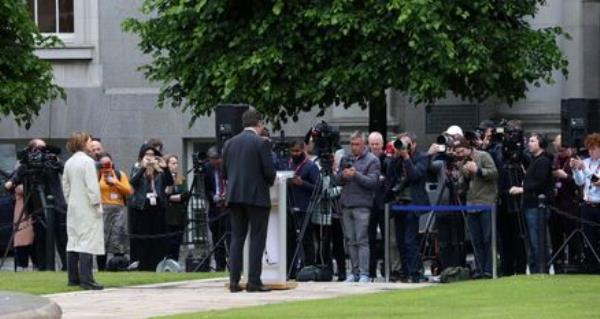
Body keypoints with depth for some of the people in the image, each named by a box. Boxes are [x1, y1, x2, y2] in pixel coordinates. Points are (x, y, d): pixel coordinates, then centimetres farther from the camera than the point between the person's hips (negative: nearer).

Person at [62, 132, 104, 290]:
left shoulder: (69, 163, 8)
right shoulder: (87, 161, -13)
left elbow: (65, 185, 11)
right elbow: (92, 185, -16)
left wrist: (69, 201, 16)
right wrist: (97, 203, -9)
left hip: (73, 207, 8)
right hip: (87, 208, -8)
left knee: (74, 240, 10)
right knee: (88, 241, -9)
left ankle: (73, 278, 13)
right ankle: (86, 279, -14)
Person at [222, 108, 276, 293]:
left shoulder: (230, 143, 8)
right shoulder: (261, 143, -8)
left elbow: (224, 172, 11)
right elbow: (269, 171, -11)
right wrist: (270, 181, 11)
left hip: (234, 196, 5)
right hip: (256, 196, -5)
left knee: (237, 238, 9)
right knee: (257, 239, -1)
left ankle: (234, 281, 3)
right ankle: (254, 282, -6)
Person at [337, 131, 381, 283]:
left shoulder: (372, 161, 1)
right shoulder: (346, 159, 18)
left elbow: (372, 182, -8)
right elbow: (338, 179, 15)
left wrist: (356, 175, -20)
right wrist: (343, 175, -8)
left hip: (362, 206, -6)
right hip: (346, 205, 6)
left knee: (362, 240, -10)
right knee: (350, 240, 6)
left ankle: (364, 273, -11)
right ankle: (355, 271, 11)